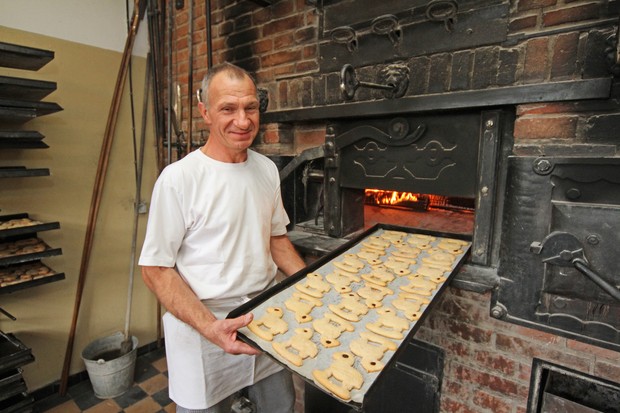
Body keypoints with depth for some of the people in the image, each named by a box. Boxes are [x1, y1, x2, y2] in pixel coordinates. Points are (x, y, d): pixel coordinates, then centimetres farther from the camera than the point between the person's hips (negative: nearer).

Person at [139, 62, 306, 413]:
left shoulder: (267, 169, 1)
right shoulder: (179, 178, -17)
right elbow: (156, 269, -13)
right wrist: (210, 326, -24)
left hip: (267, 319, 5)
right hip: (202, 330, -5)